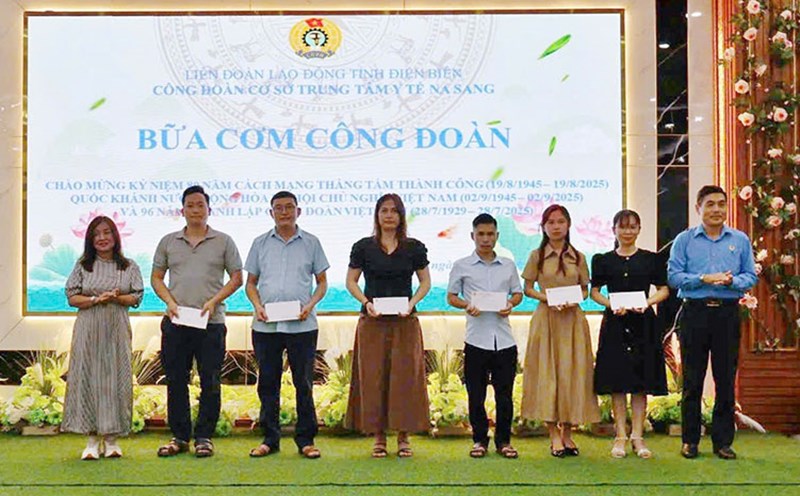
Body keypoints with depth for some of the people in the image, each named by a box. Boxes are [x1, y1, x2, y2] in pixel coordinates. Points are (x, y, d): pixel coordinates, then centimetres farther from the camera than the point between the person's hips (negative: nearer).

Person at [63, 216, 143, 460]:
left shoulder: (129, 266, 7)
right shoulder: (83, 265, 7)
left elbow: (137, 297, 4)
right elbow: (72, 297, 2)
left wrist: (117, 298, -14)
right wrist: (97, 299, -13)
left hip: (116, 329, 0)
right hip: (88, 329, 0)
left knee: (115, 379, -1)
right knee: (88, 378, -3)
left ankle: (111, 439, 6)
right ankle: (92, 440, 2)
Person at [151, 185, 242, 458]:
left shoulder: (223, 241, 6)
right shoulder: (168, 242, 11)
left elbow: (236, 278, 5)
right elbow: (156, 277, 13)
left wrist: (213, 302, -9)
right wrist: (170, 302, -4)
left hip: (211, 323, -2)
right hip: (175, 323, 2)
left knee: (210, 382, 1)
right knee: (176, 381, 6)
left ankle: (204, 437, 10)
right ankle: (179, 436, 15)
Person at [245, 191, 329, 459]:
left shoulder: (311, 243, 7)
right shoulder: (260, 243, 10)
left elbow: (322, 281, 10)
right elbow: (251, 282, 13)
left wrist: (310, 305, -8)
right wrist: (257, 306, -5)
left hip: (302, 325, -1)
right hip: (266, 325, 2)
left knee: (303, 383, 2)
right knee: (267, 383, 6)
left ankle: (306, 439, 11)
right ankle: (270, 439, 16)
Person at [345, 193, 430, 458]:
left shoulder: (414, 248, 4)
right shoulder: (363, 247, 3)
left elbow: (425, 282, 9)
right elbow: (351, 281, 6)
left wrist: (412, 303, -9)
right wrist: (366, 302, -11)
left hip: (405, 321, 0)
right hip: (373, 322, 0)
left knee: (404, 376, 1)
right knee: (373, 377, 1)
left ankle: (404, 436, 10)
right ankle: (378, 437, 10)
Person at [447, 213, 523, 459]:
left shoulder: (508, 265, 9)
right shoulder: (461, 266, 3)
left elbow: (518, 293, 15)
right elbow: (451, 296, 6)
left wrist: (510, 304, -6)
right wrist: (466, 306, -13)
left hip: (504, 339, 2)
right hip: (476, 339, -1)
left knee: (505, 393, 6)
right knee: (476, 393, 5)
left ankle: (503, 440, 17)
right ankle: (479, 439, 17)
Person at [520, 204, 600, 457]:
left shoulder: (578, 257, 8)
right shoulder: (537, 256, 4)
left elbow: (585, 290, 12)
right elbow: (527, 289, 5)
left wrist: (574, 300, -9)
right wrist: (547, 298, -12)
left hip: (572, 319, 2)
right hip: (546, 318, -1)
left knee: (572, 372, 1)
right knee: (547, 372, -3)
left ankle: (567, 433, 12)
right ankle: (554, 435, 2)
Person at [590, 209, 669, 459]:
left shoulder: (651, 259, 6)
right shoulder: (603, 260, 6)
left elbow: (664, 289, 7)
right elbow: (594, 291, 7)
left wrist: (647, 302, -11)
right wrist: (612, 305, -11)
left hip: (643, 323, 0)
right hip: (614, 324, 0)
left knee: (641, 381, 2)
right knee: (617, 381, 1)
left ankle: (638, 436, 10)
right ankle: (620, 437, 8)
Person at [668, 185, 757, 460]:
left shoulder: (740, 240, 10)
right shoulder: (684, 240, 5)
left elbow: (751, 277, 7)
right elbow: (674, 276, -2)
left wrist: (732, 281, -13)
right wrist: (704, 279, -14)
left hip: (728, 313, 1)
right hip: (695, 313, -1)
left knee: (726, 378, 3)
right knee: (692, 380, 3)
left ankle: (723, 440, 11)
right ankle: (690, 440, 11)